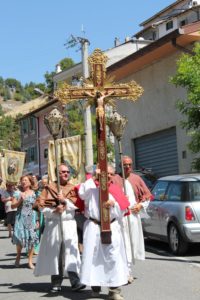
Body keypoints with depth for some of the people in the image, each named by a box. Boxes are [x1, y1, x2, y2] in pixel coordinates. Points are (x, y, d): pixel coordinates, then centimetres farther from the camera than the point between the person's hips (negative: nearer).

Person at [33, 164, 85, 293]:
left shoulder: (73, 189, 11)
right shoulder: (49, 188, 9)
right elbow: (40, 205, 0)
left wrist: (65, 201, -14)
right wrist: (53, 210, -15)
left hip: (69, 223, 0)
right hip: (53, 224, 0)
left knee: (71, 251, -11)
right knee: (55, 253, 3)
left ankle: (75, 281, -15)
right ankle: (56, 283, 13)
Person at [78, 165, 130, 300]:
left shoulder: (115, 190, 12)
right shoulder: (92, 188, 6)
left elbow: (122, 209, 9)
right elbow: (82, 193, -15)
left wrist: (113, 204, -12)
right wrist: (94, 178, -13)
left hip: (112, 228, 1)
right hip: (94, 228, -1)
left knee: (114, 258, -6)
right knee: (94, 257, 1)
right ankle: (95, 285, 16)